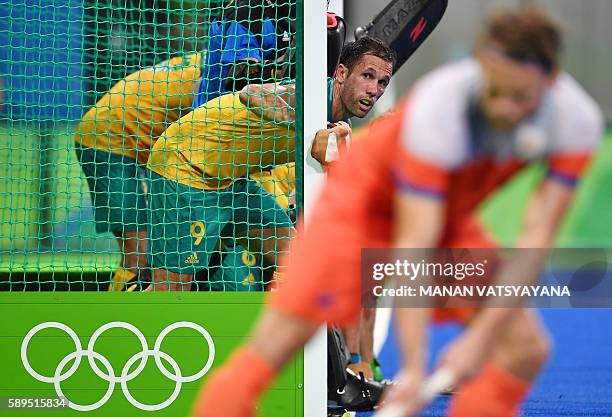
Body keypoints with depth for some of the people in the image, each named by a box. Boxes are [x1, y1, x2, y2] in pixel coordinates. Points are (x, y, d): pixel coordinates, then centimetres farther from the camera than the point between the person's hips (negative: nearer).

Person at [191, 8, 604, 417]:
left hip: (452, 215, 5)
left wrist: (483, 335, -31)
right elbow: (414, 245, -38)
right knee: (276, 343, -19)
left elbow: (537, 237, -24)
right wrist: (414, 367, -44)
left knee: (527, 349, -8)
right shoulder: (437, 110, -36)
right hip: (362, 199, -5)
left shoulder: (577, 121, -26)